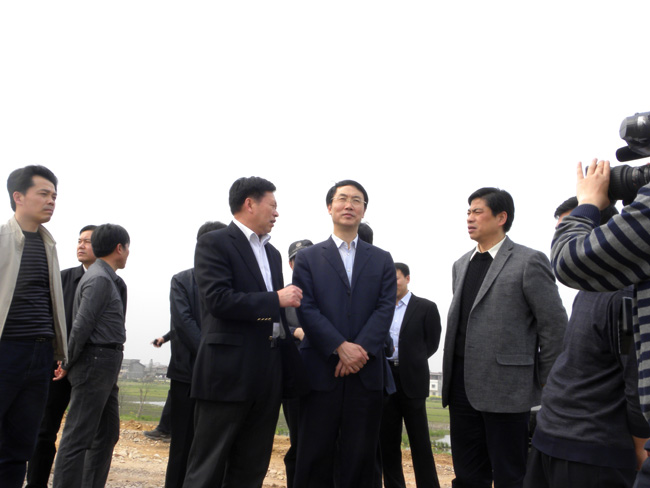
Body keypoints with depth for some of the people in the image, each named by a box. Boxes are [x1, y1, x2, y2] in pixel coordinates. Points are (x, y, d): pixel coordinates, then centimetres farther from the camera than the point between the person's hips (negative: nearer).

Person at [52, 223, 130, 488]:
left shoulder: (107, 279, 17)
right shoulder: (100, 279, -13)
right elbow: (81, 326, -17)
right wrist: (68, 365, -8)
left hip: (105, 366, 10)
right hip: (95, 363, -10)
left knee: (107, 434, 14)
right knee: (78, 437, -5)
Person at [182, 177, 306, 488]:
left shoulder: (272, 253, 18)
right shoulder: (214, 243, -5)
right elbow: (217, 299, -19)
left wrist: (290, 367, 15)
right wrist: (276, 299, -13)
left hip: (268, 374, 7)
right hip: (228, 372, -7)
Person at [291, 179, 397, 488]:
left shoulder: (382, 260, 14)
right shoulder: (308, 258, 9)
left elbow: (385, 309, 2)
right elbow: (307, 308, -2)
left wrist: (361, 349, -12)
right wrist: (341, 347, -14)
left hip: (367, 371, 2)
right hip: (321, 370, -1)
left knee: (360, 458, 6)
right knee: (315, 457, 2)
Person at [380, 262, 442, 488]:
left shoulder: (426, 307, 0)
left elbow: (431, 343, 2)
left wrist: (411, 362, 0)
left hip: (411, 380, -4)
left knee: (419, 440, 1)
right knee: (387, 439, 9)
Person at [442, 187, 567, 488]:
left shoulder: (529, 262, -6)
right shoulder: (461, 265, 16)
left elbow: (556, 328, -6)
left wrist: (544, 387, -3)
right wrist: (452, 377, 13)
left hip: (505, 389, -6)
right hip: (462, 387, 6)